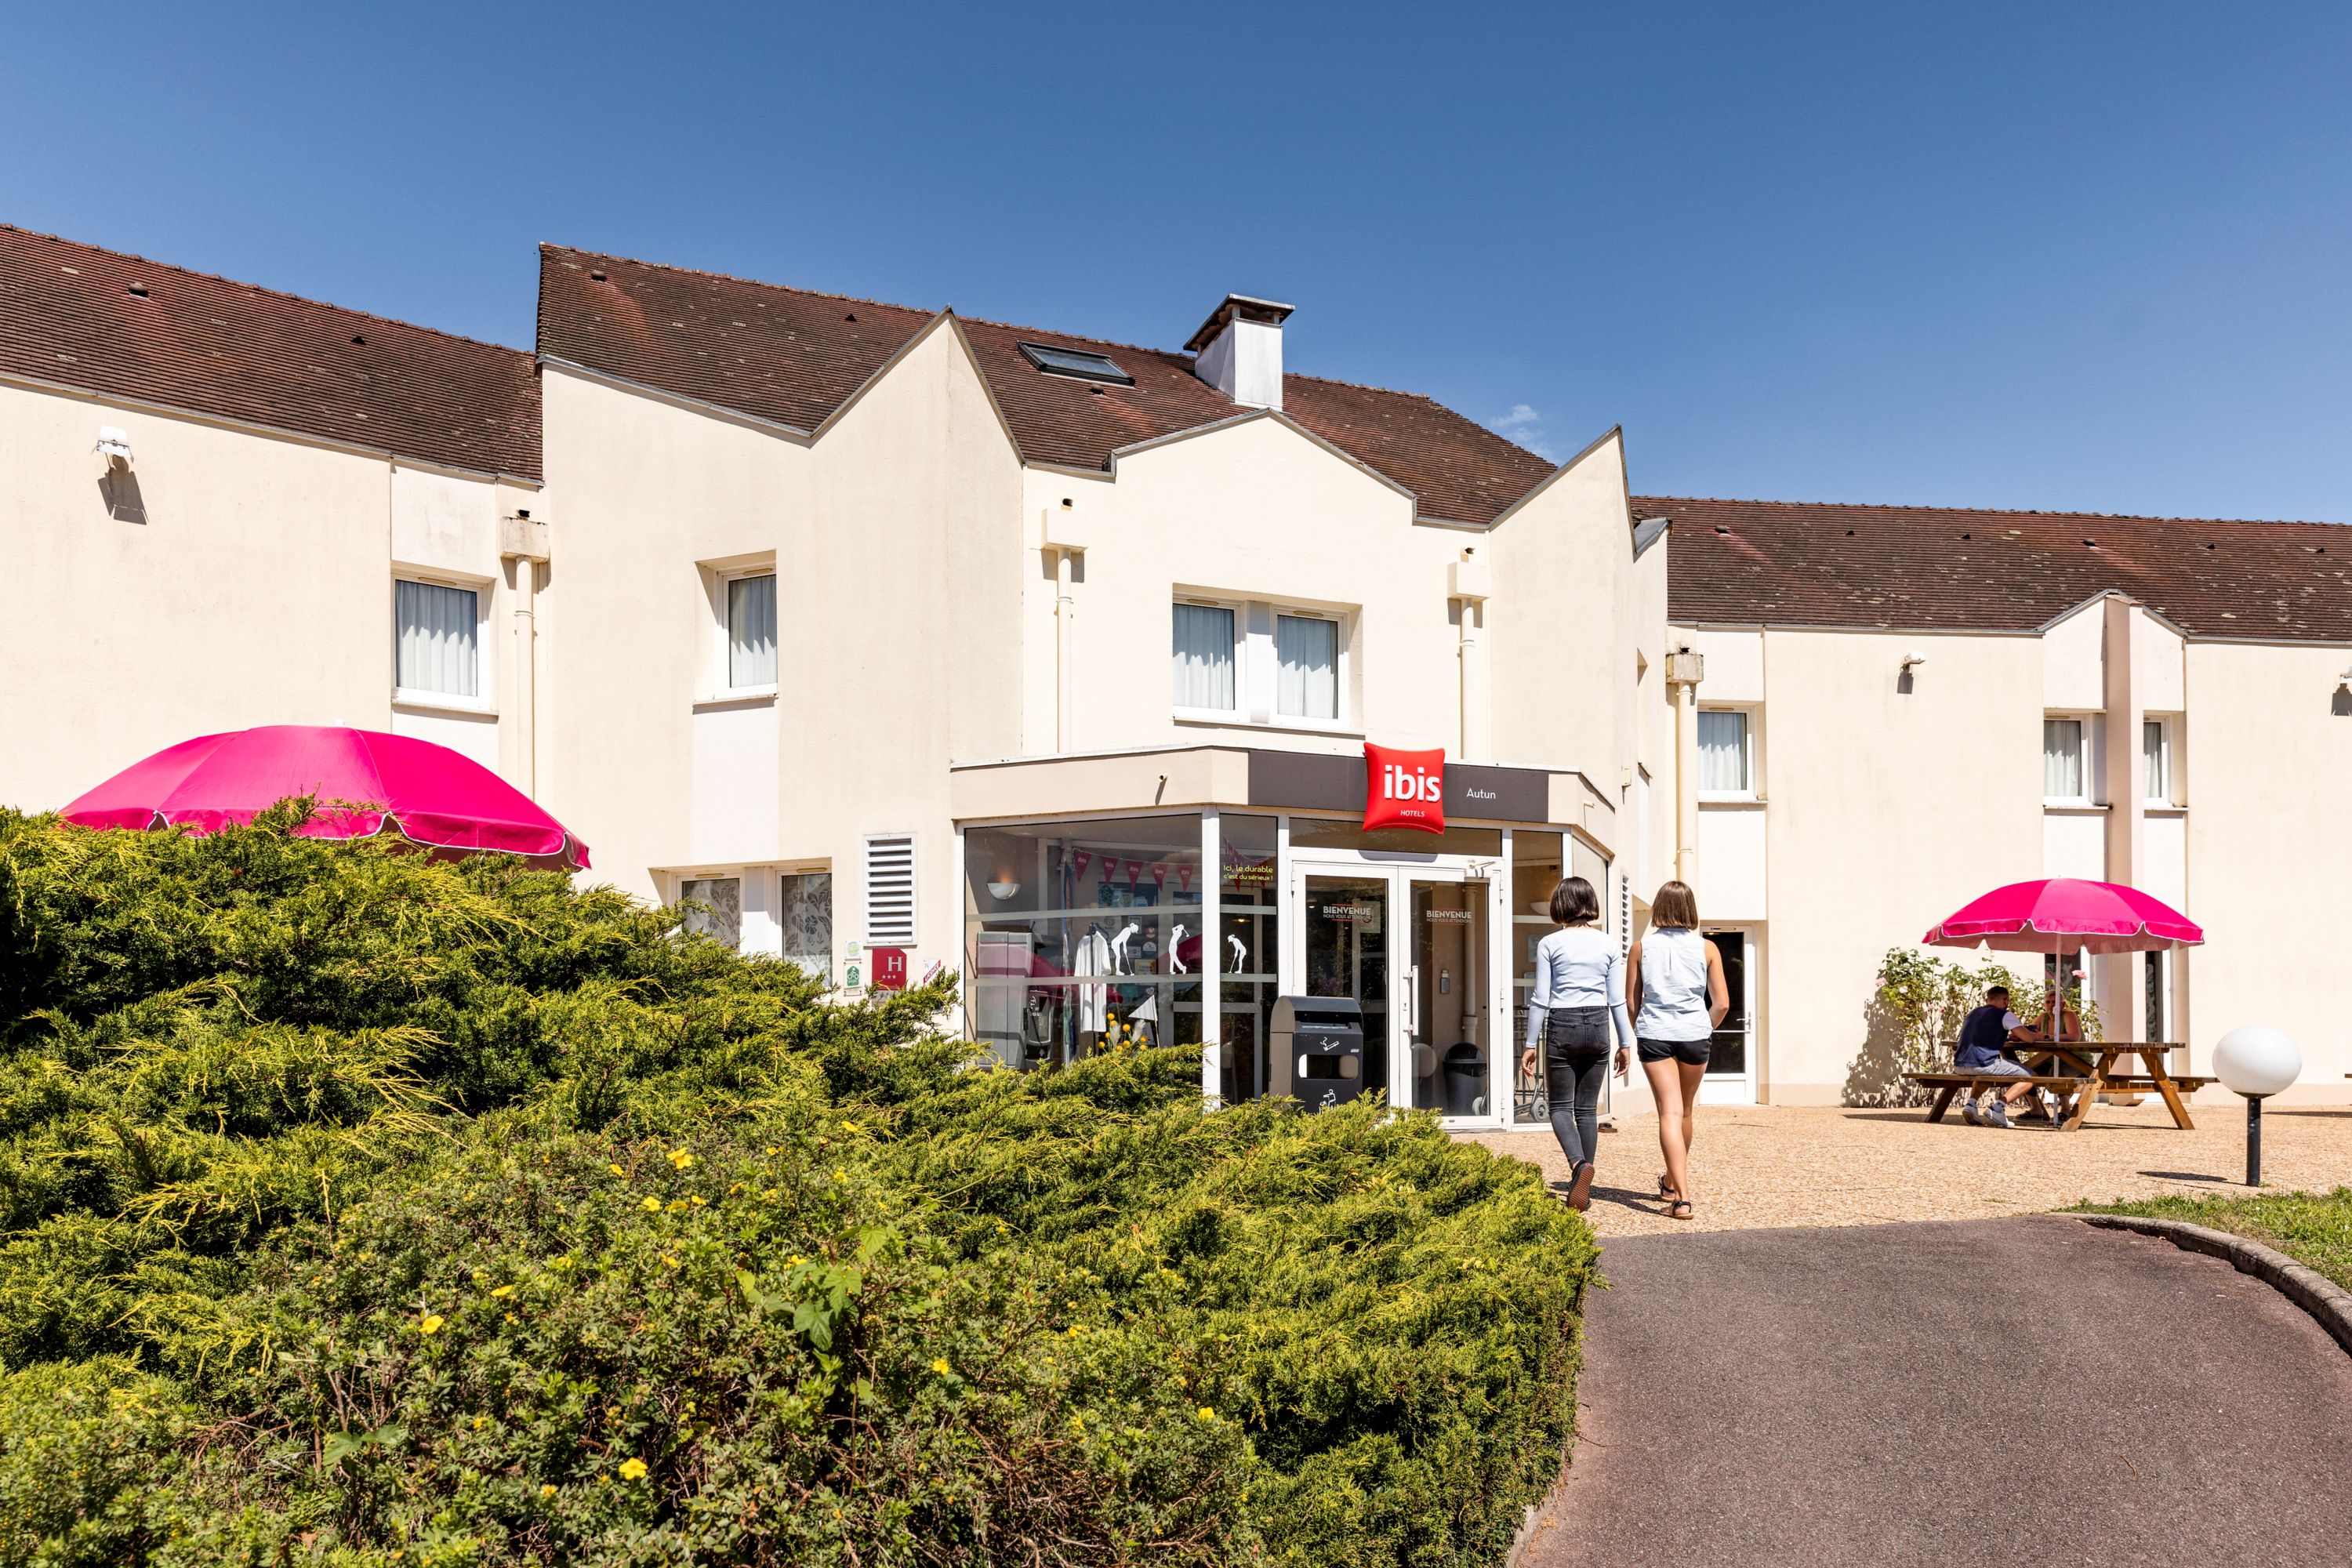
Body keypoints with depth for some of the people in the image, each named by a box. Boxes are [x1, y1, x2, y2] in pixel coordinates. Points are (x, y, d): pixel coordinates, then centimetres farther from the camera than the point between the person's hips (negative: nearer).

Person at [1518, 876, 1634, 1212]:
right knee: (1586, 1108, 10)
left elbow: (1540, 998, -5)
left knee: (1560, 1106, 6)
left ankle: (1579, 1164, -22)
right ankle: (1583, 1190, 11)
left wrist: (1530, 1044, 0)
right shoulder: (1608, 945, 3)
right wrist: (1626, 1043, 11)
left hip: (1562, 1026, -3)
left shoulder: (1550, 944, -5)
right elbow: (1617, 999, 4)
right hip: (1597, 1025, 3)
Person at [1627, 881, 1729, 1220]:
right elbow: (1722, 1004, -1)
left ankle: (1682, 1198, -16)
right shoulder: (1706, 948, 0)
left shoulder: (1642, 947, 0)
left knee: (1670, 1113, -4)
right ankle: (1672, 1183, 38)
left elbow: (1631, 1001, 3)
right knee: (1685, 1112, 19)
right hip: (1694, 1035, 1)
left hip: (1654, 1035, -1)